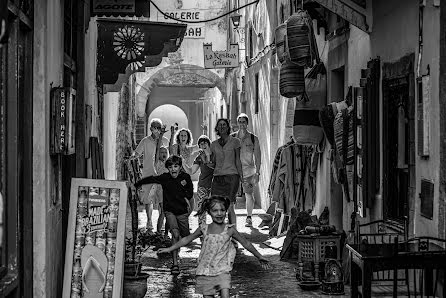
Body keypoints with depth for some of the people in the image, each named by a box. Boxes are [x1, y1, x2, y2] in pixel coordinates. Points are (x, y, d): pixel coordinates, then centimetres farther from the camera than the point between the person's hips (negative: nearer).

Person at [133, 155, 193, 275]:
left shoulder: (186, 177, -5)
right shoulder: (164, 178, -9)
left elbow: (190, 190, 12)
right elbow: (149, 179, 4)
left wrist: (187, 197, -6)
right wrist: (135, 185, 10)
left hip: (182, 212, 2)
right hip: (169, 211, -2)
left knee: (186, 237, 10)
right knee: (175, 234, -22)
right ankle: (175, 264, -21)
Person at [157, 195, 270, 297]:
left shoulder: (229, 230, -2)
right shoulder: (204, 229, 3)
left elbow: (246, 243, 7)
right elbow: (186, 240, 15)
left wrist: (260, 257, 13)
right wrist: (169, 249, 18)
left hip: (222, 271, -2)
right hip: (205, 271, 2)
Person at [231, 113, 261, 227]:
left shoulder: (253, 138, 3)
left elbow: (257, 156, 4)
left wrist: (257, 173, -3)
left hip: (248, 170, -1)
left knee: (249, 194, -3)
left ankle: (249, 218, 10)